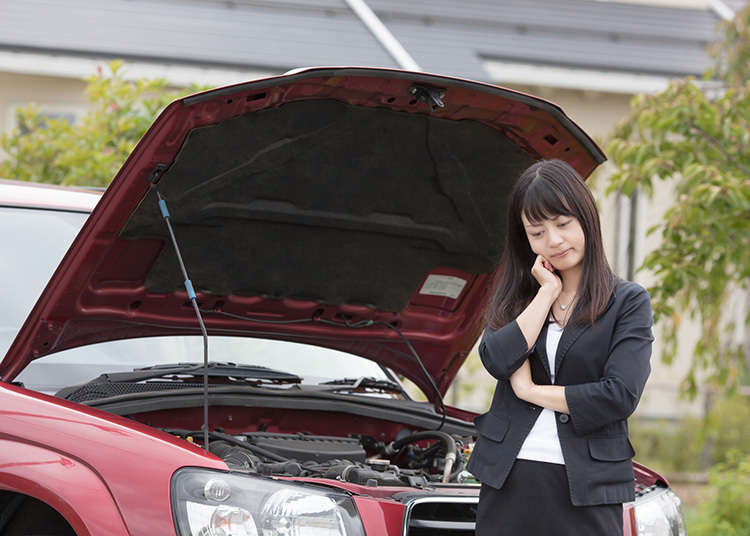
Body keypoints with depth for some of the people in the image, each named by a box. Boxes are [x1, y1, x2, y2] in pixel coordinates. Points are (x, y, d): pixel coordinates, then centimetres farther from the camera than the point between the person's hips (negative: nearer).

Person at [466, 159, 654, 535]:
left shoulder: (628, 302, 3)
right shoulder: (516, 298, 14)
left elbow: (620, 396, -10)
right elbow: (497, 360, -6)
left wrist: (531, 391, -4)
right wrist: (548, 294, -3)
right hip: (507, 484, 3)